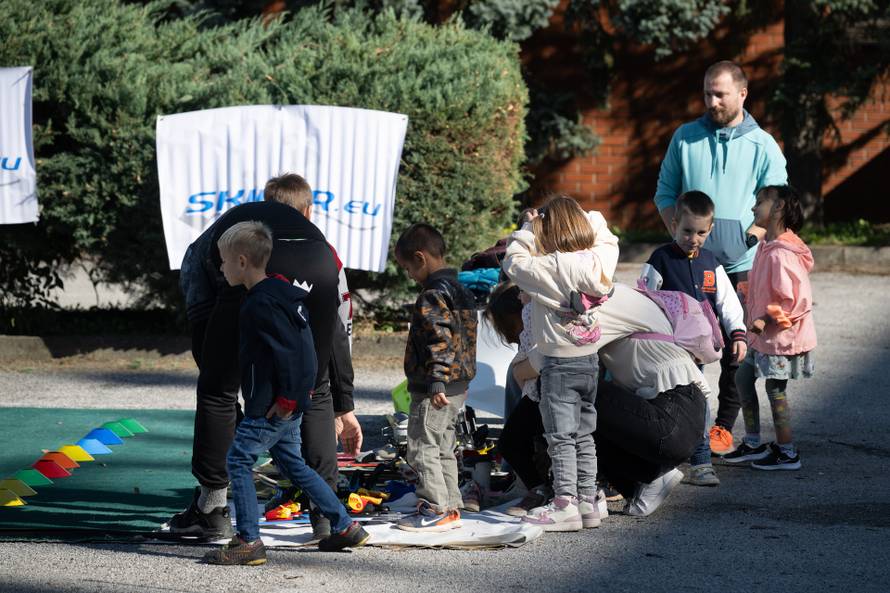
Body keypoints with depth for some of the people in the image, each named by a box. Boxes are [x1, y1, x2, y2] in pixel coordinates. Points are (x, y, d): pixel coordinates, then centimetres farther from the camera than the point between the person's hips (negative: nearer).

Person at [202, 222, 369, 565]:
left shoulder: (260, 304, -19)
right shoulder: (283, 292, 12)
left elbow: (288, 349, -25)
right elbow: (304, 345, 18)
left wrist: (286, 397, -20)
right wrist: (303, 389, 18)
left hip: (270, 405, -10)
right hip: (290, 400, 10)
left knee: (238, 461, -5)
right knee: (292, 463, 19)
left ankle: (249, 542, -6)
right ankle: (345, 527, 23)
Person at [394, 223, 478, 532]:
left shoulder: (433, 296, -17)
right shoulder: (461, 291, 15)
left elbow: (440, 342, -25)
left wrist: (437, 382, -31)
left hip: (435, 390, -10)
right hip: (458, 385, 10)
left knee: (422, 448, -5)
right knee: (443, 450, 17)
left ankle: (435, 509, -4)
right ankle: (450, 508, 20)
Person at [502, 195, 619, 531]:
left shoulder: (553, 268, -19)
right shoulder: (599, 261, -1)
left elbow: (513, 264, -10)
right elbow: (606, 239, 20)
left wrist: (528, 229, -2)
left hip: (559, 363, -7)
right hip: (589, 360, 7)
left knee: (561, 438, -4)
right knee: (584, 437, 14)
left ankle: (565, 505, -8)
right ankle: (588, 502, 17)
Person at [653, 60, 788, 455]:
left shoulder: (763, 146, 4)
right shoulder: (685, 138, 9)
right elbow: (665, 193, 13)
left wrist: (751, 235, -13)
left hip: (741, 263, -1)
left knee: (735, 349, 2)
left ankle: (724, 426, 11)